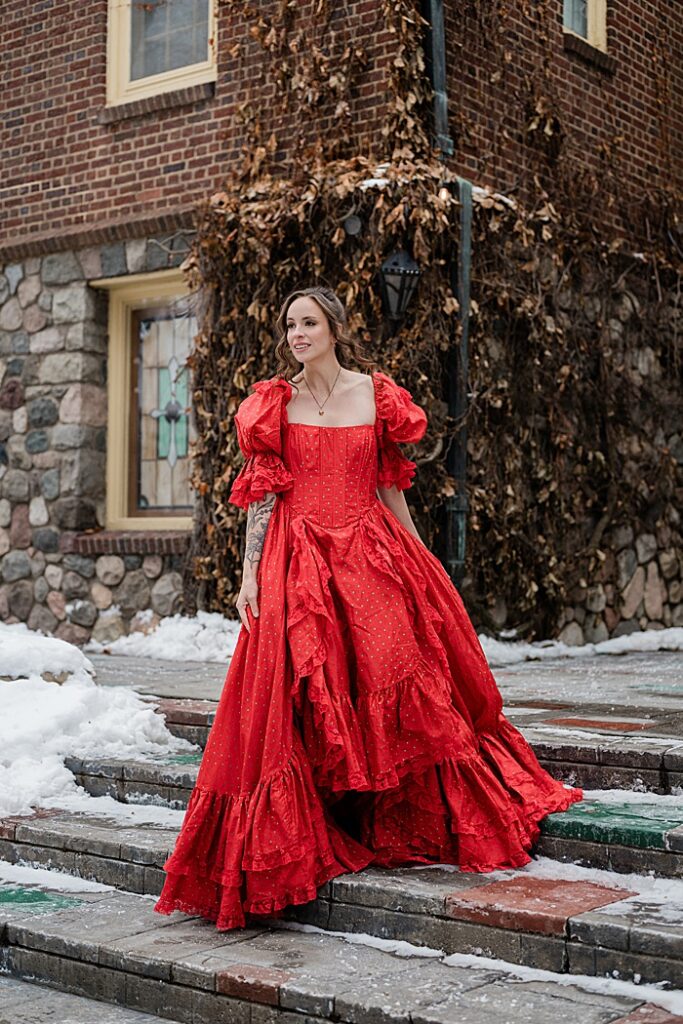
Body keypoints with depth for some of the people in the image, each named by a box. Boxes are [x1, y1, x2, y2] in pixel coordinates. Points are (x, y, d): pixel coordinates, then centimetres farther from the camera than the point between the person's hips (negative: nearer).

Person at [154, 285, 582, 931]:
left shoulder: (376, 394, 7)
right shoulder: (273, 403, 5)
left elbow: (390, 488, 13)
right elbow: (261, 494, 3)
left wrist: (417, 561, 14)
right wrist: (250, 574, -4)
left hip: (371, 553, 1)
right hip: (298, 562, -1)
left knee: (400, 692, -4)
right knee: (302, 705, -6)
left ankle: (418, 827, 12)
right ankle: (312, 840, 6)